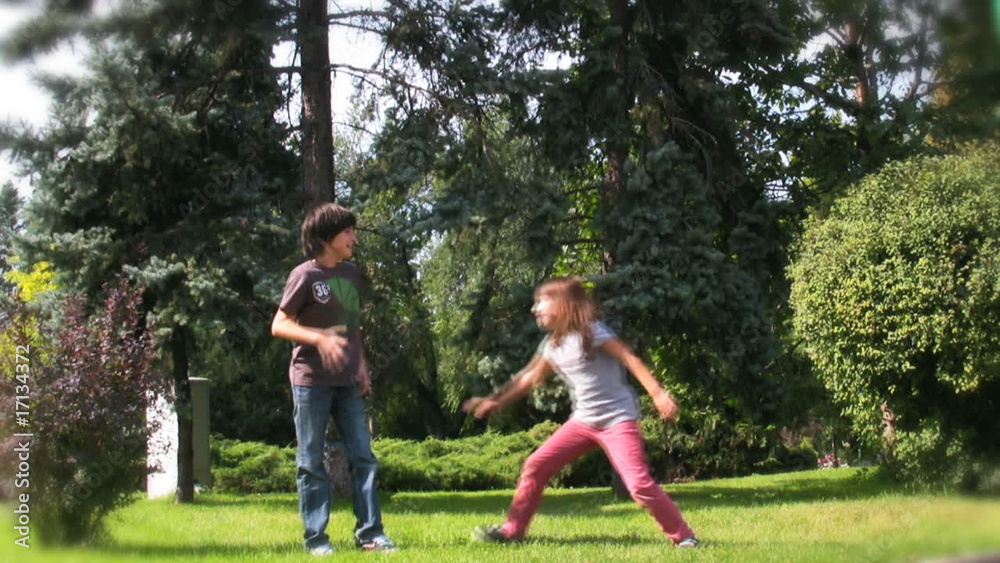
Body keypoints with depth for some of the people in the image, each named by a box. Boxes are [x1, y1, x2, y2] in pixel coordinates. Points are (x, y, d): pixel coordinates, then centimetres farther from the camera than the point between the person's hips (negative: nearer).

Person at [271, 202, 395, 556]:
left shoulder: (351, 273, 12)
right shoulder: (305, 275, -8)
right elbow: (279, 325, -11)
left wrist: (361, 365, 15)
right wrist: (320, 337, -24)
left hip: (347, 381, 6)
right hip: (311, 380, -6)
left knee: (363, 456, 3)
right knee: (312, 462, 1)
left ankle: (369, 532, 8)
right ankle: (315, 538, 7)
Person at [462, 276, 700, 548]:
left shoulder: (591, 331, -13)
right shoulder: (551, 344, 8)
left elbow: (631, 359, -14)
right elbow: (529, 378, 19)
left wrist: (658, 394, -21)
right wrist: (495, 401, 17)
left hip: (618, 420, -7)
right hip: (583, 421, 7)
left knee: (639, 484, -18)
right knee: (535, 466, 3)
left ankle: (682, 535, -5)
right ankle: (513, 529, 14)